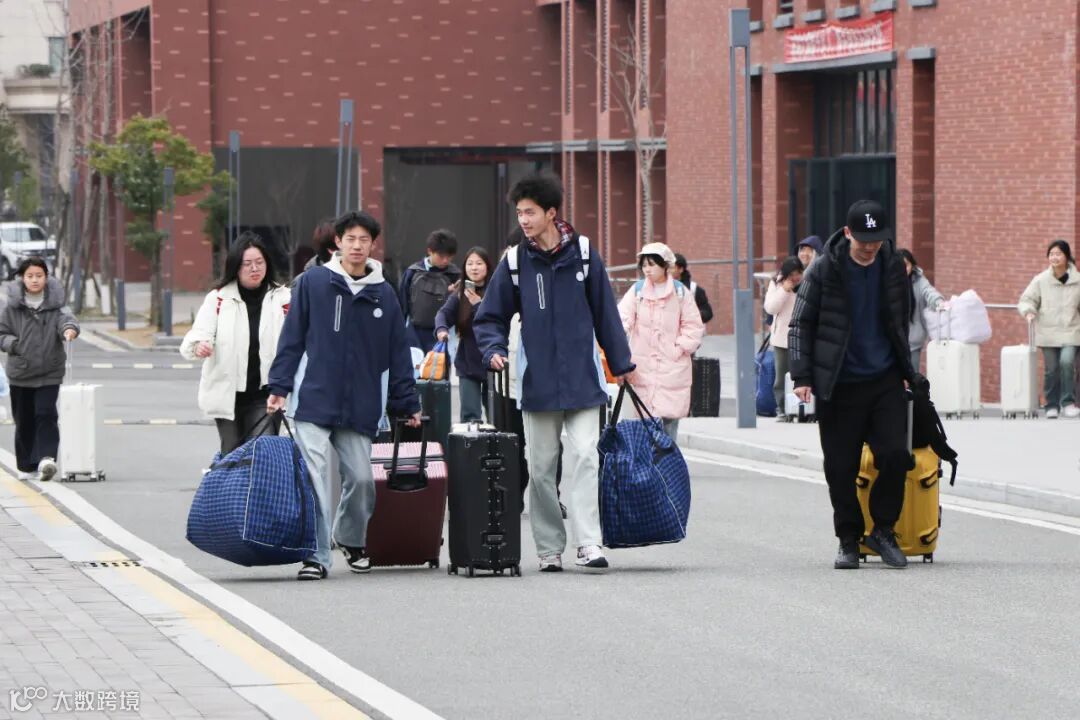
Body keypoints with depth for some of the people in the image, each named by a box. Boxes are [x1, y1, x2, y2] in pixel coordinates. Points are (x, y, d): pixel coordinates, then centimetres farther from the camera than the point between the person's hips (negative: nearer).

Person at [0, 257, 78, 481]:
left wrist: (69, 328, -42)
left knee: (46, 414, -16)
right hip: (20, 372, 2)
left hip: (49, 372, -2)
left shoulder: (55, 304, -2)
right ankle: (26, 467, 19)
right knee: (24, 421, 8)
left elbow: (65, 318, -19)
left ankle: (46, 458, -20)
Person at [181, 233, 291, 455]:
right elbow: (195, 337, -9)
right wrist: (198, 346, -35)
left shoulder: (282, 299, 0)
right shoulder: (219, 299, 0)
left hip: (264, 395, -1)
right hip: (227, 395, 1)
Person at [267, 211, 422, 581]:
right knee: (315, 477, -10)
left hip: (360, 408, 2)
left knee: (361, 478, 3)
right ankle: (316, 555, -7)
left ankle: (351, 539, 30)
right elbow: (292, 339, 2)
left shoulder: (384, 295, 8)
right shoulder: (312, 283, 1)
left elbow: (398, 354, 12)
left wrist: (408, 404, 11)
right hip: (315, 401, -2)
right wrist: (279, 387, -4)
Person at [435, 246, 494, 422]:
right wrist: (441, 329, -27)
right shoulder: (459, 296, 7)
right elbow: (444, 313, -7)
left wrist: (478, 304, -22)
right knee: (470, 415, -3)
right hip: (467, 364, 3)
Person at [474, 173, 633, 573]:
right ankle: (549, 549, 12)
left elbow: (604, 311, 6)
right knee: (541, 468, 5)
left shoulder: (582, 254, 0)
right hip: (537, 384, 2)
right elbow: (489, 318, 7)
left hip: (582, 381, -2)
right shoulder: (515, 262, 2)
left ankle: (588, 543, -14)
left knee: (583, 458, -10)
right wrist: (494, 350, -13)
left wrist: (622, 364, 9)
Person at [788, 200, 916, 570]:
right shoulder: (824, 270, -6)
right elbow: (800, 325, -1)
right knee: (841, 468, 1)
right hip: (839, 386, -2)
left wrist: (905, 369, 19)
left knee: (896, 455, -9)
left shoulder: (893, 267, 4)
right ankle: (849, 540, 15)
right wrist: (802, 376, -8)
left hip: (885, 381, 2)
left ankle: (883, 530, 9)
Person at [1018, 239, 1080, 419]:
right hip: (1048, 332, 1)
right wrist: (1029, 311, -16)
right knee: (1051, 369, 3)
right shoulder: (1041, 280, 0)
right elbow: (1027, 299, 4)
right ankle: (1051, 406, 18)